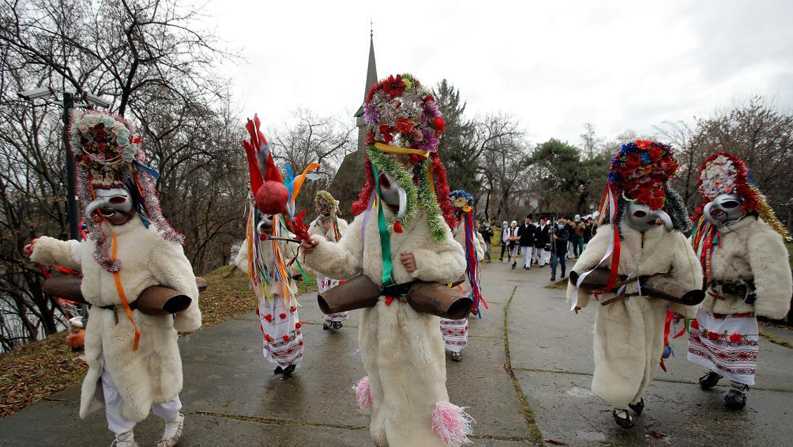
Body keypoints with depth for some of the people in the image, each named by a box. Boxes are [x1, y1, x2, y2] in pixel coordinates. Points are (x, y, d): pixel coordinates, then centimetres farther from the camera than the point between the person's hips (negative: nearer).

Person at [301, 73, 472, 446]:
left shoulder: (430, 221, -8)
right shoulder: (366, 220, -2)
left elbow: (456, 260, -8)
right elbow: (346, 260, -10)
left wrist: (424, 262, -25)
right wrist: (318, 250, -29)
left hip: (414, 324, -3)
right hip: (377, 323, 4)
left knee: (419, 395, 11)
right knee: (386, 393, 24)